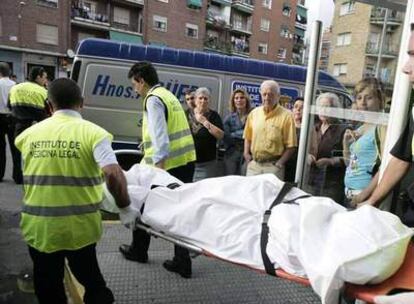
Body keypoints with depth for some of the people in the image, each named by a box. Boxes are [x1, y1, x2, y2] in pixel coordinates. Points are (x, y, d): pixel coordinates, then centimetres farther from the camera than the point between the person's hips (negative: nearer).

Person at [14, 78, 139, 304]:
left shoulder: (29, 134, 1)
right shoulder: (93, 132, -11)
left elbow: (29, 176, 9)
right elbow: (114, 175, -24)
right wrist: (125, 208, -11)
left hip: (38, 226, 3)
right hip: (79, 226, -2)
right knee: (91, 282, 22)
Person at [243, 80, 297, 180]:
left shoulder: (286, 116, -7)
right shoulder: (254, 113, 7)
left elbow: (291, 146, -8)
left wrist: (280, 163, -13)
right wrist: (246, 153, 3)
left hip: (273, 166, -4)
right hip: (253, 164, 4)